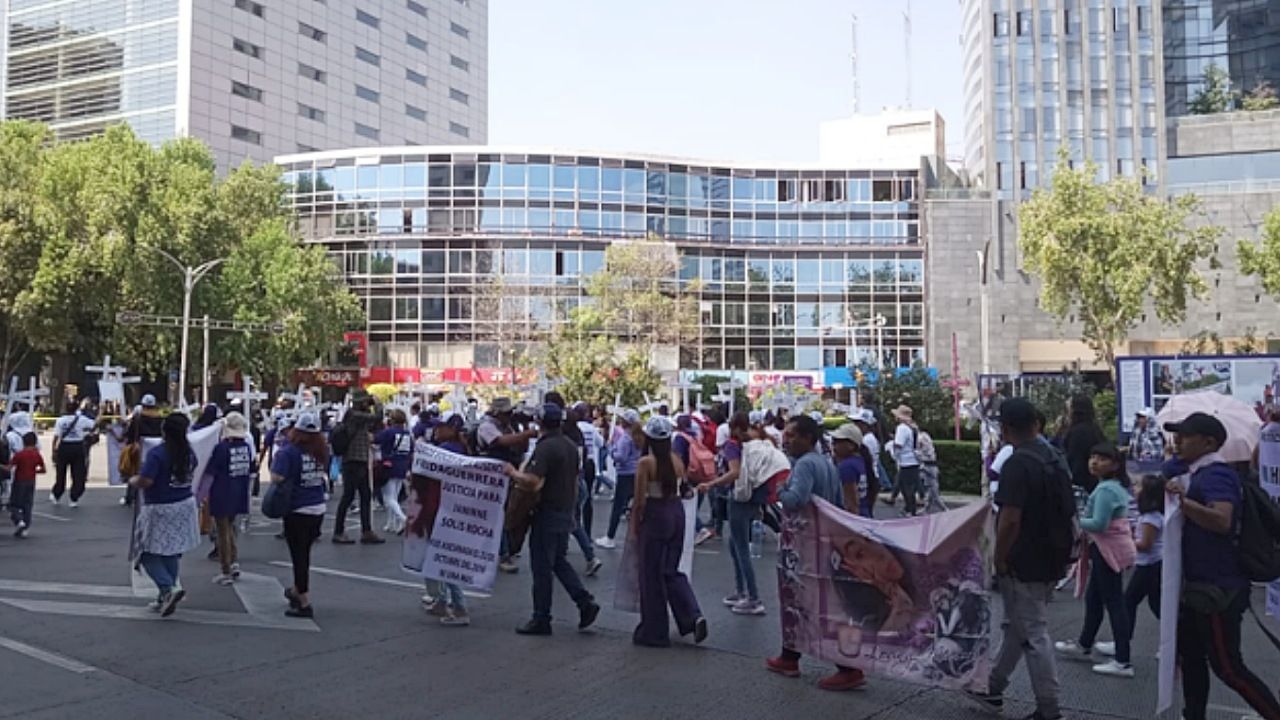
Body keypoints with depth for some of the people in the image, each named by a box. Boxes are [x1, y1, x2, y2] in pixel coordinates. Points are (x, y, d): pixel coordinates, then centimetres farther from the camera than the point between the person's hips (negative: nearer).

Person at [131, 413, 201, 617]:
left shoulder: (156, 454, -19)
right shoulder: (189, 452, 2)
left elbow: (145, 481, -25)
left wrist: (133, 481, -5)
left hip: (159, 509, -6)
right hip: (185, 506, 6)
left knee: (149, 554, 5)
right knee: (172, 553, 14)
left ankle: (169, 587, -13)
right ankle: (165, 597, 20)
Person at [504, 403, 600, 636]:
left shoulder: (545, 447, -18)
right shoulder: (571, 446, 9)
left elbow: (533, 483, -27)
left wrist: (513, 472, -11)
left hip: (547, 514, -8)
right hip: (566, 512, 8)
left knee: (541, 566, 2)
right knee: (559, 561, 19)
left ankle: (541, 619, 10)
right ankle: (585, 602, 10)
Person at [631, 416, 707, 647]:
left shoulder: (645, 463, -13)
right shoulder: (677, 461, 3)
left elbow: (640, 501, -12)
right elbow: (680, 490, 6)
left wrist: (634, 527, -1)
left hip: (655, 515, -6)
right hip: (677, 512, 6)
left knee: (652, 575, 7)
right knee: (671, 571, 19)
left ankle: (654, 632, 15)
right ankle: (693, 616, 2)